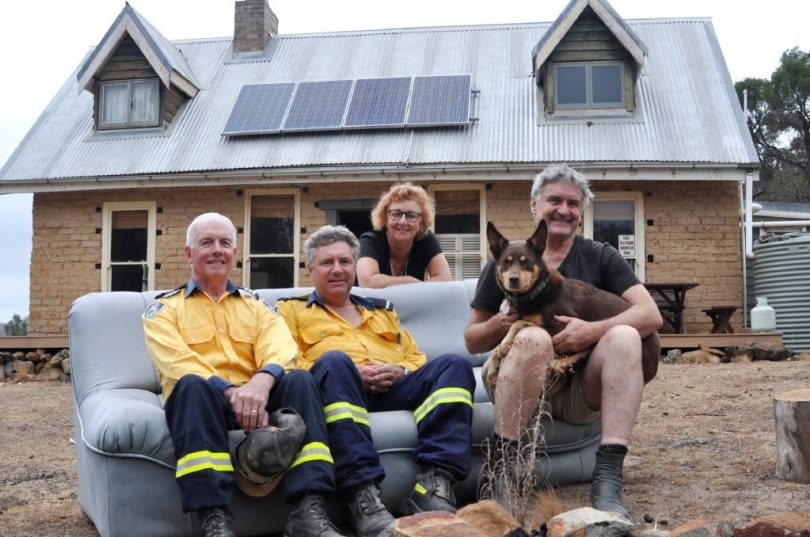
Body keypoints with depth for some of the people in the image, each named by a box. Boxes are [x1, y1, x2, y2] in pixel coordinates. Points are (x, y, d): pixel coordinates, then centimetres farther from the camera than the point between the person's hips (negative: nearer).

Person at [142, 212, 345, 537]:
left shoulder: (256, 306, 22)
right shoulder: (164, 308, 14)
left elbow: (280, 348, -1)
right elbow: (177, 361, -7)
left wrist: (261, 382, -26)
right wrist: (229, 391, -25)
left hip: (255, 395, 3)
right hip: (202, 399, -2)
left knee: (299, 380, -27)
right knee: (192, 384, -36)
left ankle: (308, 510, -35)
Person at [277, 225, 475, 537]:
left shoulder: (382, 310, 35)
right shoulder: (292, 310, 23)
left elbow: (416, 357, 27)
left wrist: (399, 371, 1)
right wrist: (350, 372, -8)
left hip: (395, 388, 4)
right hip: (341, 388, -4)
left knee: (455, 365, -22)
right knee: (335, 361, -38)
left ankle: (433, 487, -37)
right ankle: (363, 495, -47)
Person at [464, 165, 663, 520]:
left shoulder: (601, 258, 7)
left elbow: (651, 315, -6)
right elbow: (472, 341, 9)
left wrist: (593, 331, -23)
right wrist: (500, 324, -14)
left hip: (583, 390, 1)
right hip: (518, 387, -1)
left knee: (624, 336, -27)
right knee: (534, 338, -32)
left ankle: (608, 477, -32)